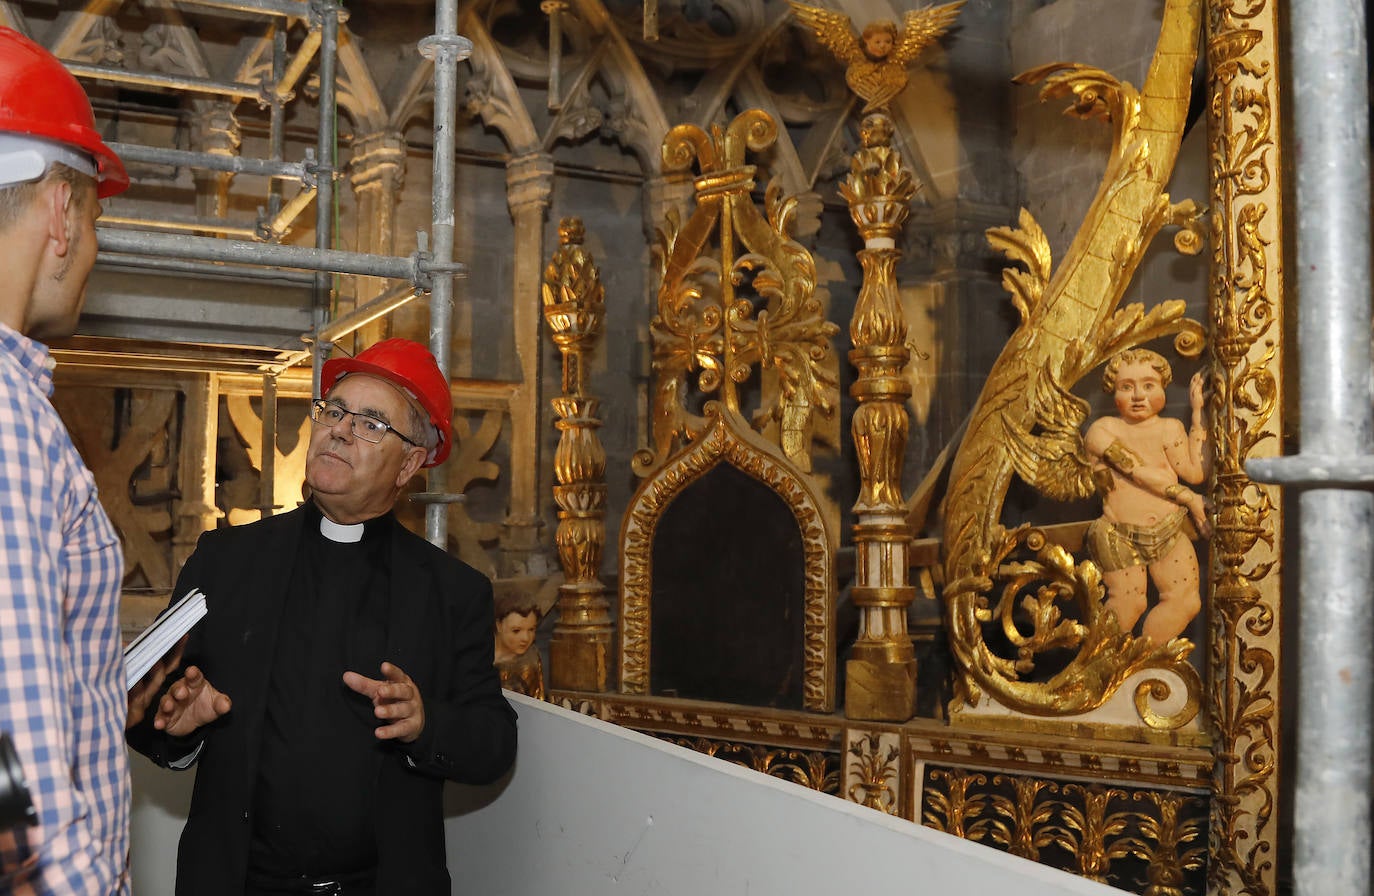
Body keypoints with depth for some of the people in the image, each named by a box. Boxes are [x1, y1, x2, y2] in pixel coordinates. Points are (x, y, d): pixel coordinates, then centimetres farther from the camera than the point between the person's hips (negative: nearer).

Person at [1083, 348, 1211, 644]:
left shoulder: (1170, 428, 8)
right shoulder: (1101, 431, -5)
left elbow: (1195, 471, -7)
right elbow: (1140, 472, -14)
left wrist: (1198, 414, -2)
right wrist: (1189, 498, -12)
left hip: (1171, 531, 4)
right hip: (1121, 536, -4)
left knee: (1186, 602, -4)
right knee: (1128, 605, -7)